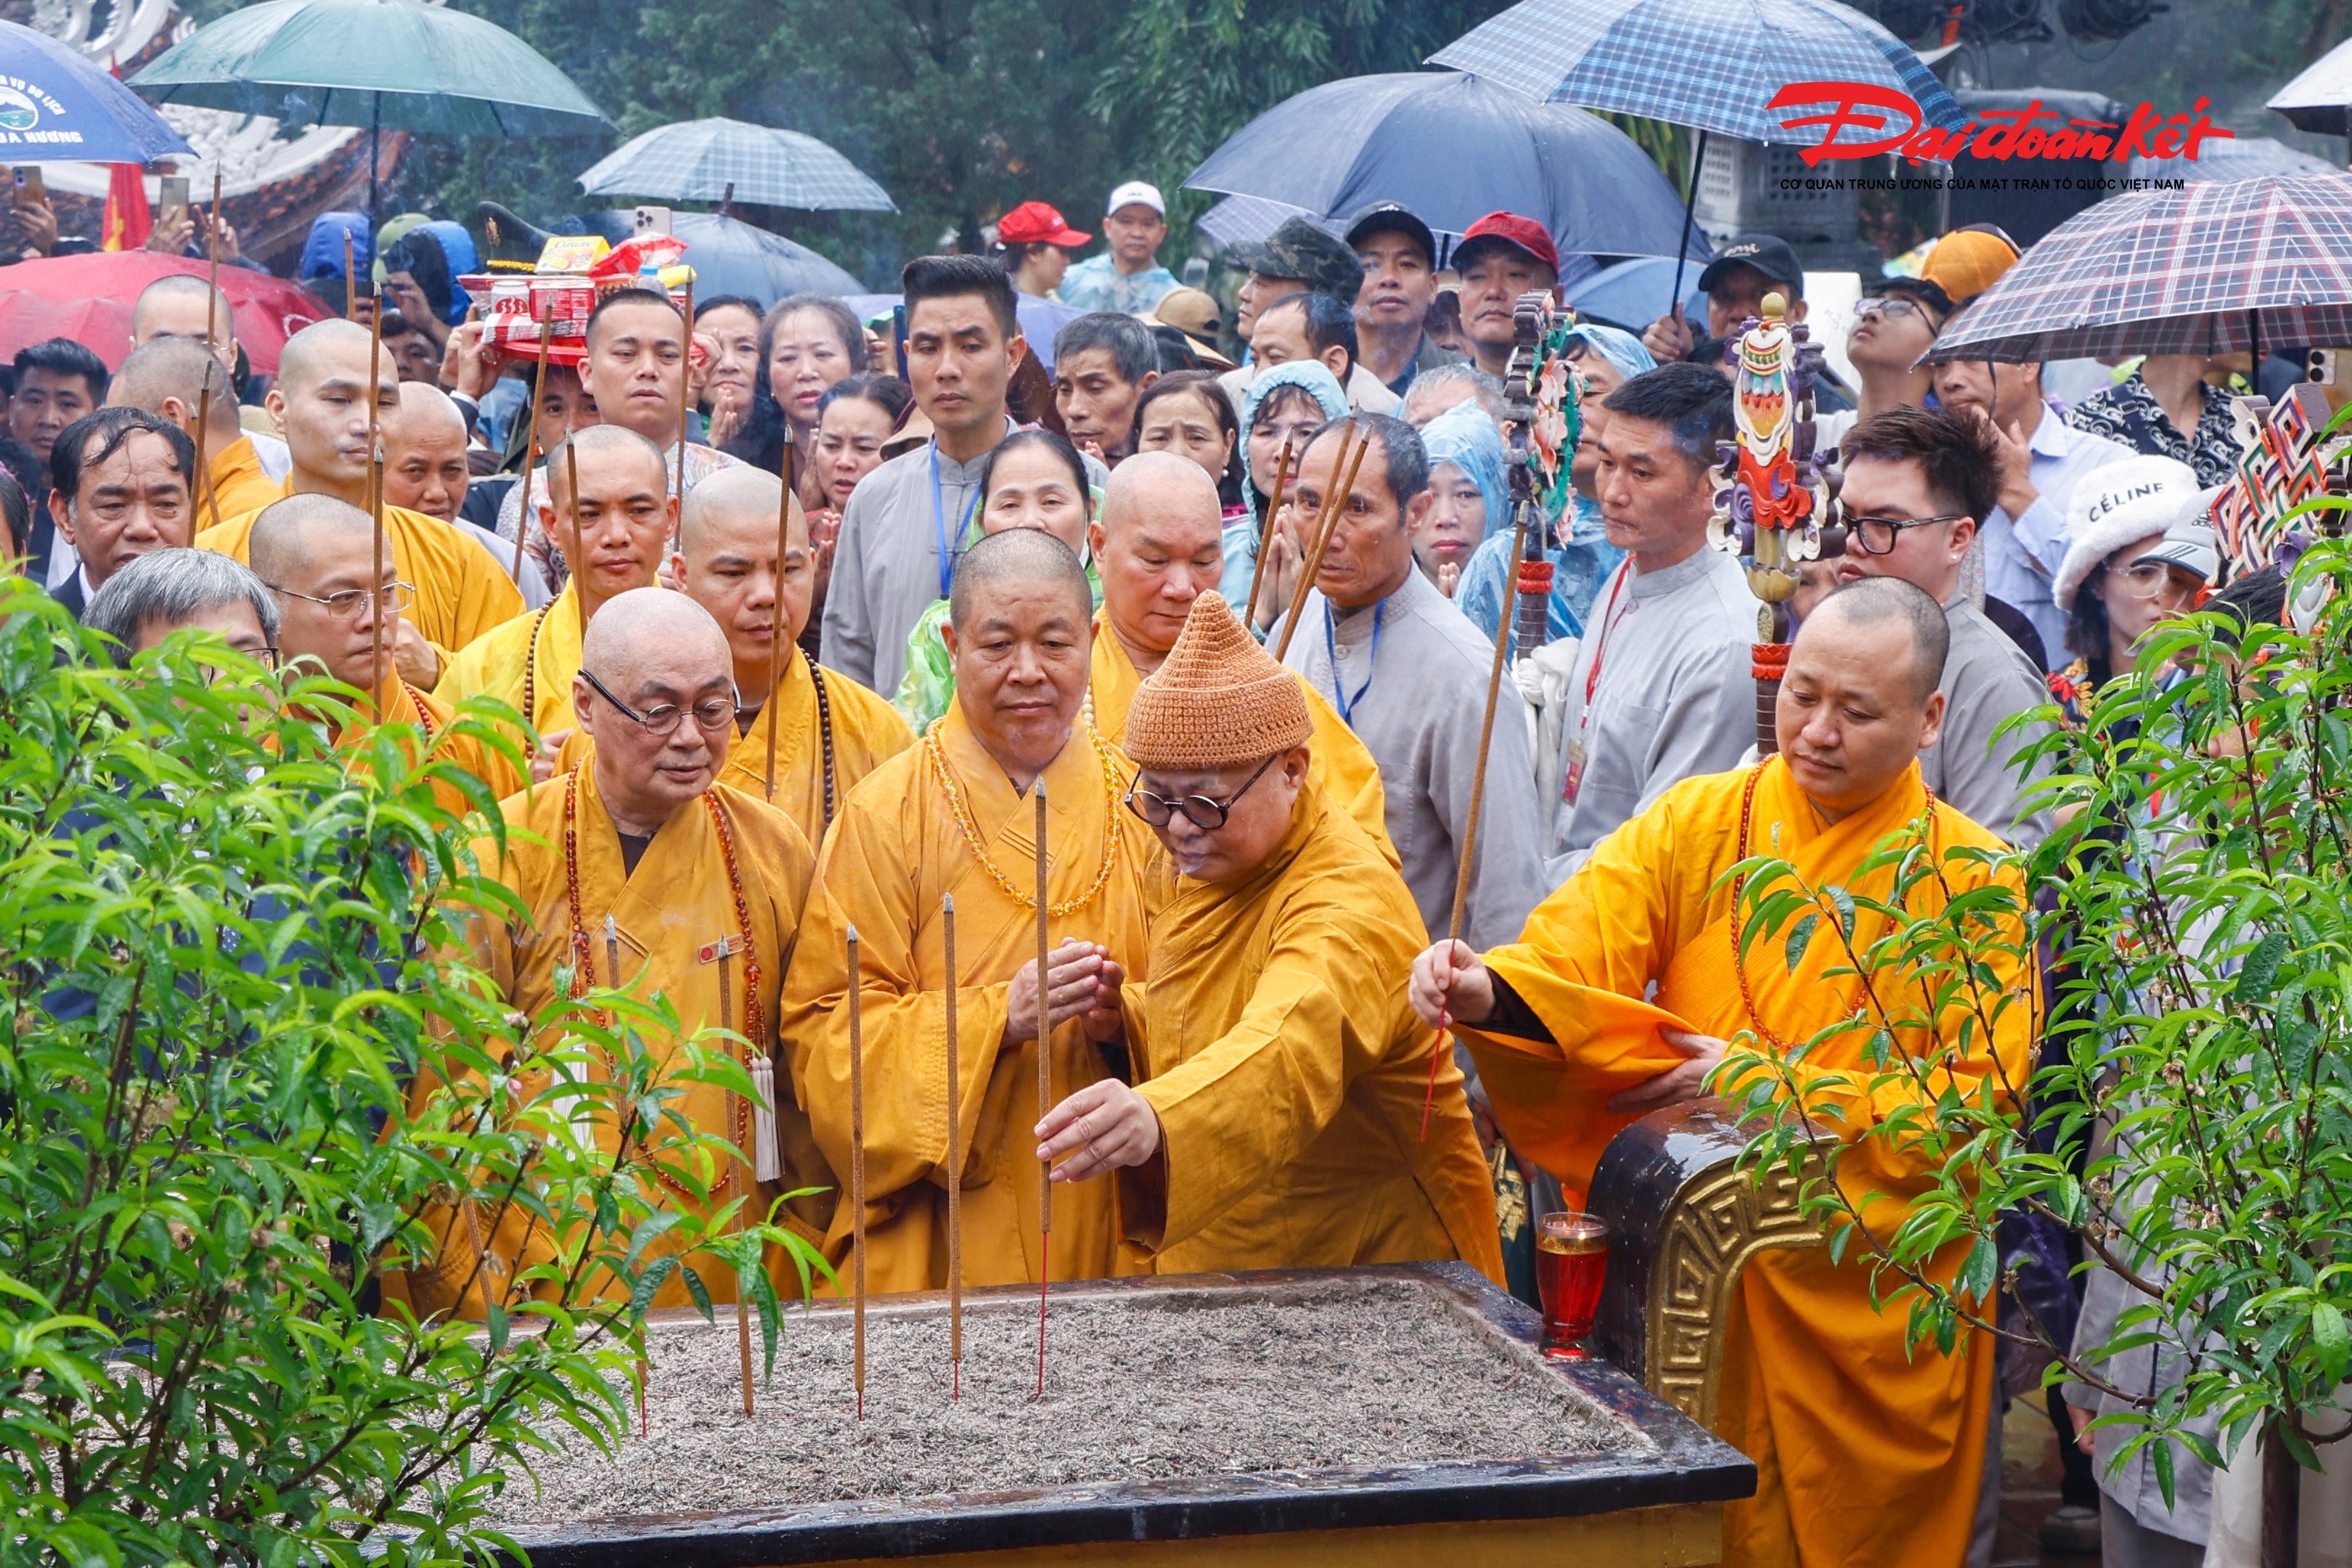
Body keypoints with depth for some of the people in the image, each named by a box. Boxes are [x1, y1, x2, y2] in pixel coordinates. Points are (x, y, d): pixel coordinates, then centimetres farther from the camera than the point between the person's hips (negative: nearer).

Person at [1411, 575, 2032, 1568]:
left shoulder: (1976, 881, -1)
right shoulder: (1694, 826, 3)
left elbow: (1979, 1098, -8)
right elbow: (1575, 954, -12)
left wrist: (1773, 1090, -16)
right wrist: (1485, 989, -34)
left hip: (1876, 1317, -1)